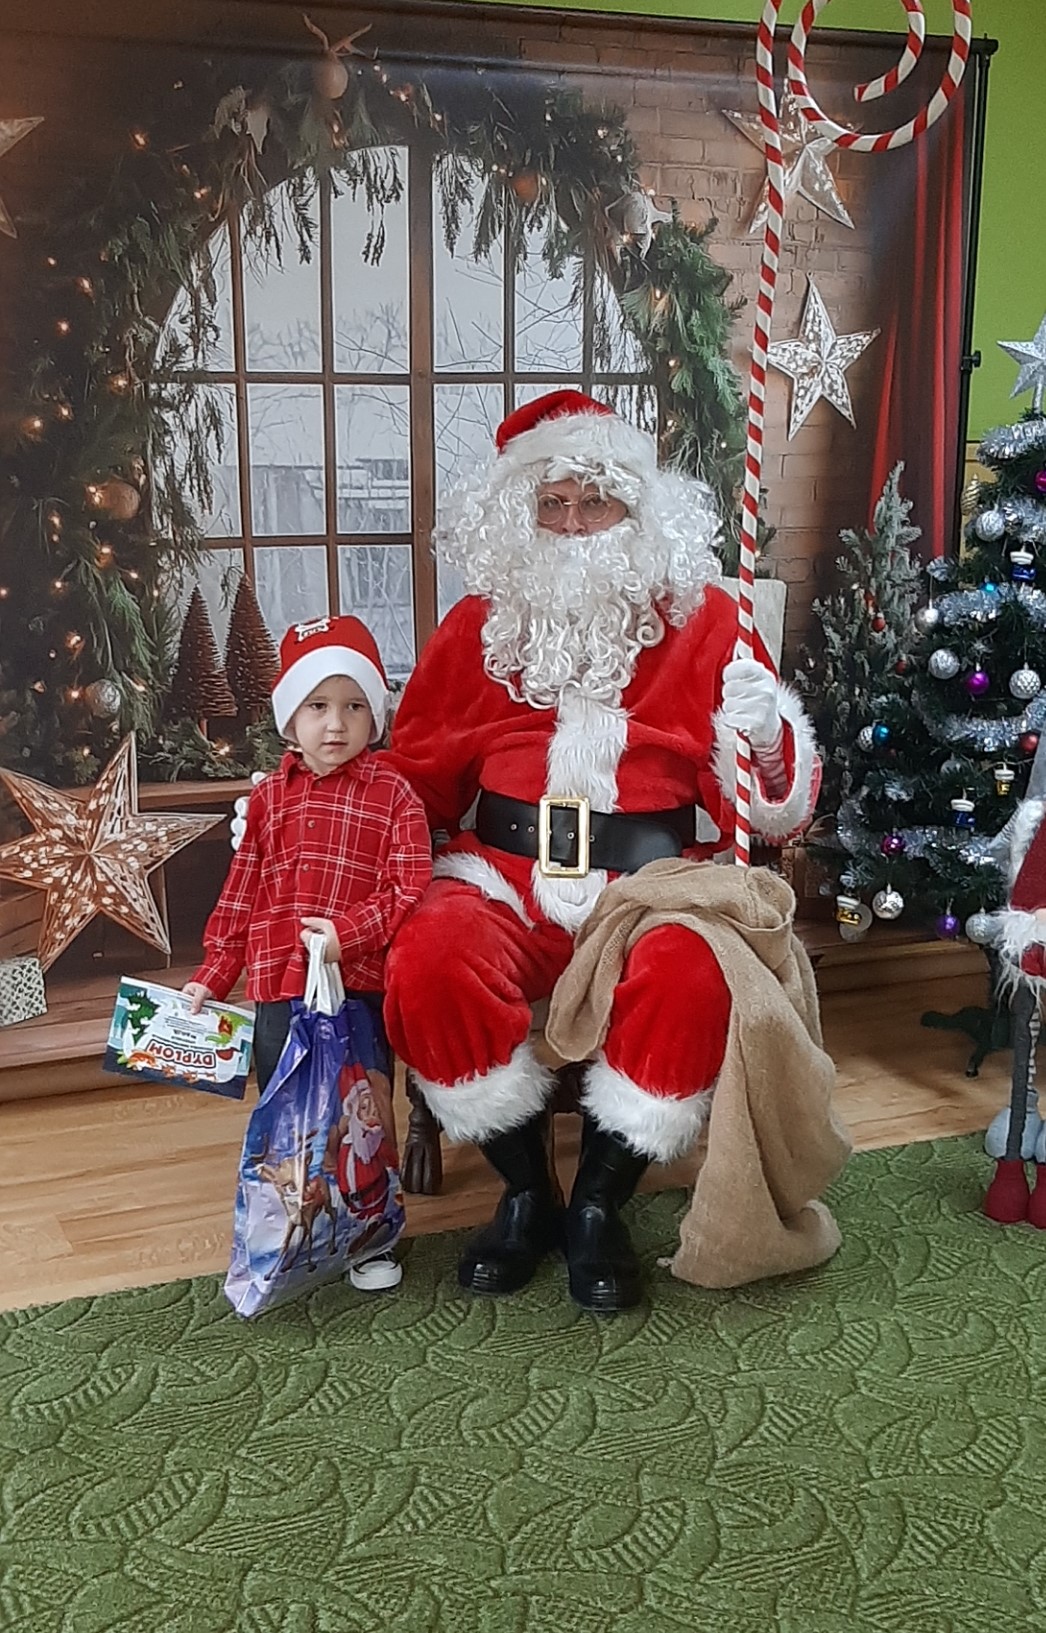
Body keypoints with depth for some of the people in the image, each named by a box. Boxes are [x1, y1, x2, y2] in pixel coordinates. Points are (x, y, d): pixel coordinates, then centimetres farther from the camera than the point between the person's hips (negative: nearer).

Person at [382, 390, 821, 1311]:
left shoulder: (701, 618, 8)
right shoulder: (481, 624, 12)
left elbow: (777, 814, 7)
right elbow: (412, 778, 19)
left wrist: (768, 733, -13)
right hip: (505, 877, 2)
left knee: (688, 978, -35)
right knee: (431, 964, -31)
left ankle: (598, 1207, -10)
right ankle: (526, 1194, -6)